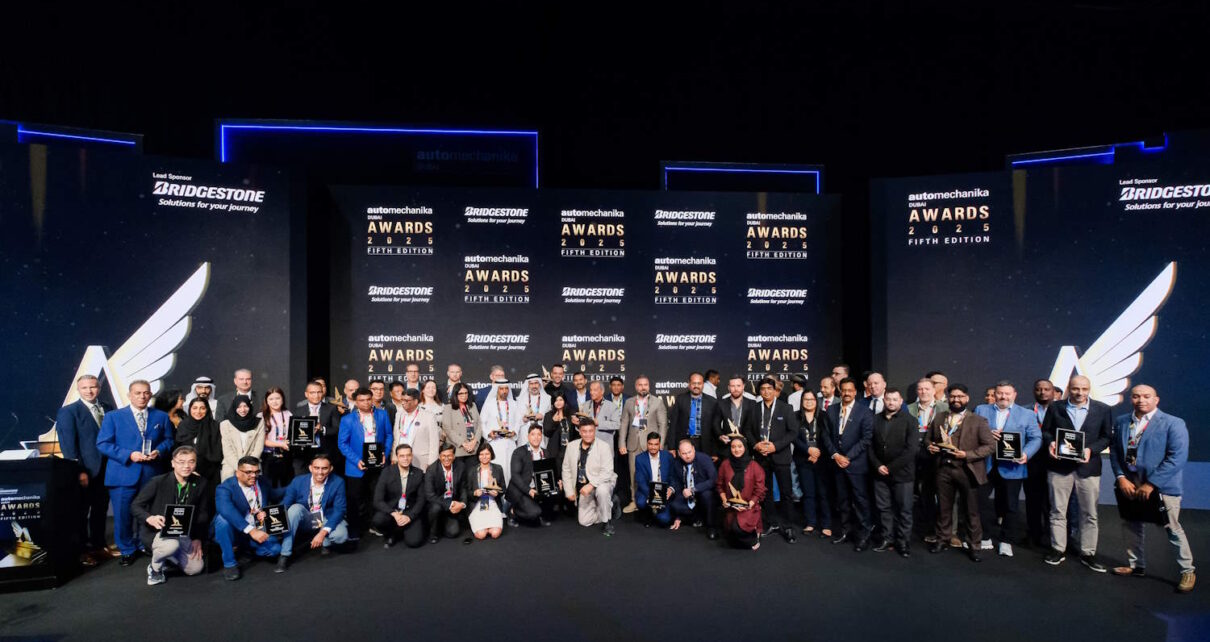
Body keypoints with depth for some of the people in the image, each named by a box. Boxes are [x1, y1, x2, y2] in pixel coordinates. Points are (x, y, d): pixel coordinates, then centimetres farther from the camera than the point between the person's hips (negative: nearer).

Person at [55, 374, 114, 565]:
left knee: (100, 510, 14)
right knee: (81, 512, 7)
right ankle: (81, 551, 18)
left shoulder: (108, 409, 8)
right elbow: (68, 445, -9)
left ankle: (98, 545, 27)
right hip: (85, 471, -4)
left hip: (106, 469, 4)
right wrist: (79, 471, -15)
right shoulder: (68, 412, -5)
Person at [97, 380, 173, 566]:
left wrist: (158, 452, -9)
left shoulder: (161, 417, 9)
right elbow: (103, 444, -3)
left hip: (151, 475, 2)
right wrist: (129, 455, -15)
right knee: (123, 515, 3)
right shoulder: (113, 417, 2)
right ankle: (127, 551, 21)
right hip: (123, 475, -2)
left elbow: (168, 440, 12)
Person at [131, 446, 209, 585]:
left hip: (183, 534, 4)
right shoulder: (158, 481, -14)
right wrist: (150, 518, -31)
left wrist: (198, 539, -3)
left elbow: (203, 513, 5)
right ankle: (155, 568, -2)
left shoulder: (200, 484, -3)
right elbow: (135, 505, -10)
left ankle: (167, 557, 24)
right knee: (172, 545, -37)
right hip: (155, 531, -4)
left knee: (195, 568, -8)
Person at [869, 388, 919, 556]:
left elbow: (911, 449, -12)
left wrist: (890, 467, -12)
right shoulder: (876, 419, 6)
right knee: (884, 507, 9)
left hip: (902, 473, -3)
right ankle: (887, 538, 21)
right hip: (880, 473, 3)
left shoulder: (909, 420, -5)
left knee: (904, 509, 4)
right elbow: (870, 445, 8)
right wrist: (877, 465, -6)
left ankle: (903, 542, 16)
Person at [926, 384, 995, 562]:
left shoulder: (978, 421, -2)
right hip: (944, 469, 3)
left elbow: (990, 445, -8)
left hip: (966, 470, -3)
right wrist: (930, 446, 0)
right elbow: (929, 439, 22)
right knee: (944, 508, 12)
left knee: (972, 510, 5)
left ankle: (973, 546, 17)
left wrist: (967, 454, -17)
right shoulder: (938, 419, 10)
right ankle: (942, 540, 26)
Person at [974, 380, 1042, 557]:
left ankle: (1006, 541, 21)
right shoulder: (981, 410, 8)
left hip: (1011, 467, -1)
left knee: (1009, 506, 7)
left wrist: (1026, 454, -17)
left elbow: (1036, 438, 0)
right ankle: (984, 538, 19)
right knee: (980, 501, 4)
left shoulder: (1027, 414, 5)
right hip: (984, 465, 1)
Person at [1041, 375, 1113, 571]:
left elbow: (1107, 436, 3)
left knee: (1089, 514, 7)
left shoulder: (1102, 410, 2)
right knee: (1057, 511, 7)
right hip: (1059, 466, 0)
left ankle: (1088, 554, 19)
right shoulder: (1055, 408, 3)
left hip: (1088, 467, 0)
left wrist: (1091, 449, -13)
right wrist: (1050, 443, -12)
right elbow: (1045, 430, 8)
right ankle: (1058, 550, 18)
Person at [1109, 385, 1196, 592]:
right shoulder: (1120, 422, 7)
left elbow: (1177, 458, -14)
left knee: (1173, 529, 4)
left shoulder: (1173, 424, -8)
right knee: (1131, 526, 14)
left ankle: (1188, 571, 21)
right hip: (1128, 485, 5)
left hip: (1161, 486, -5)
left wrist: (1151, 484, -18)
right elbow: (1114, 451, 8)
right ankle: (1136, 565, 30)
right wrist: (1121, 478, -5)